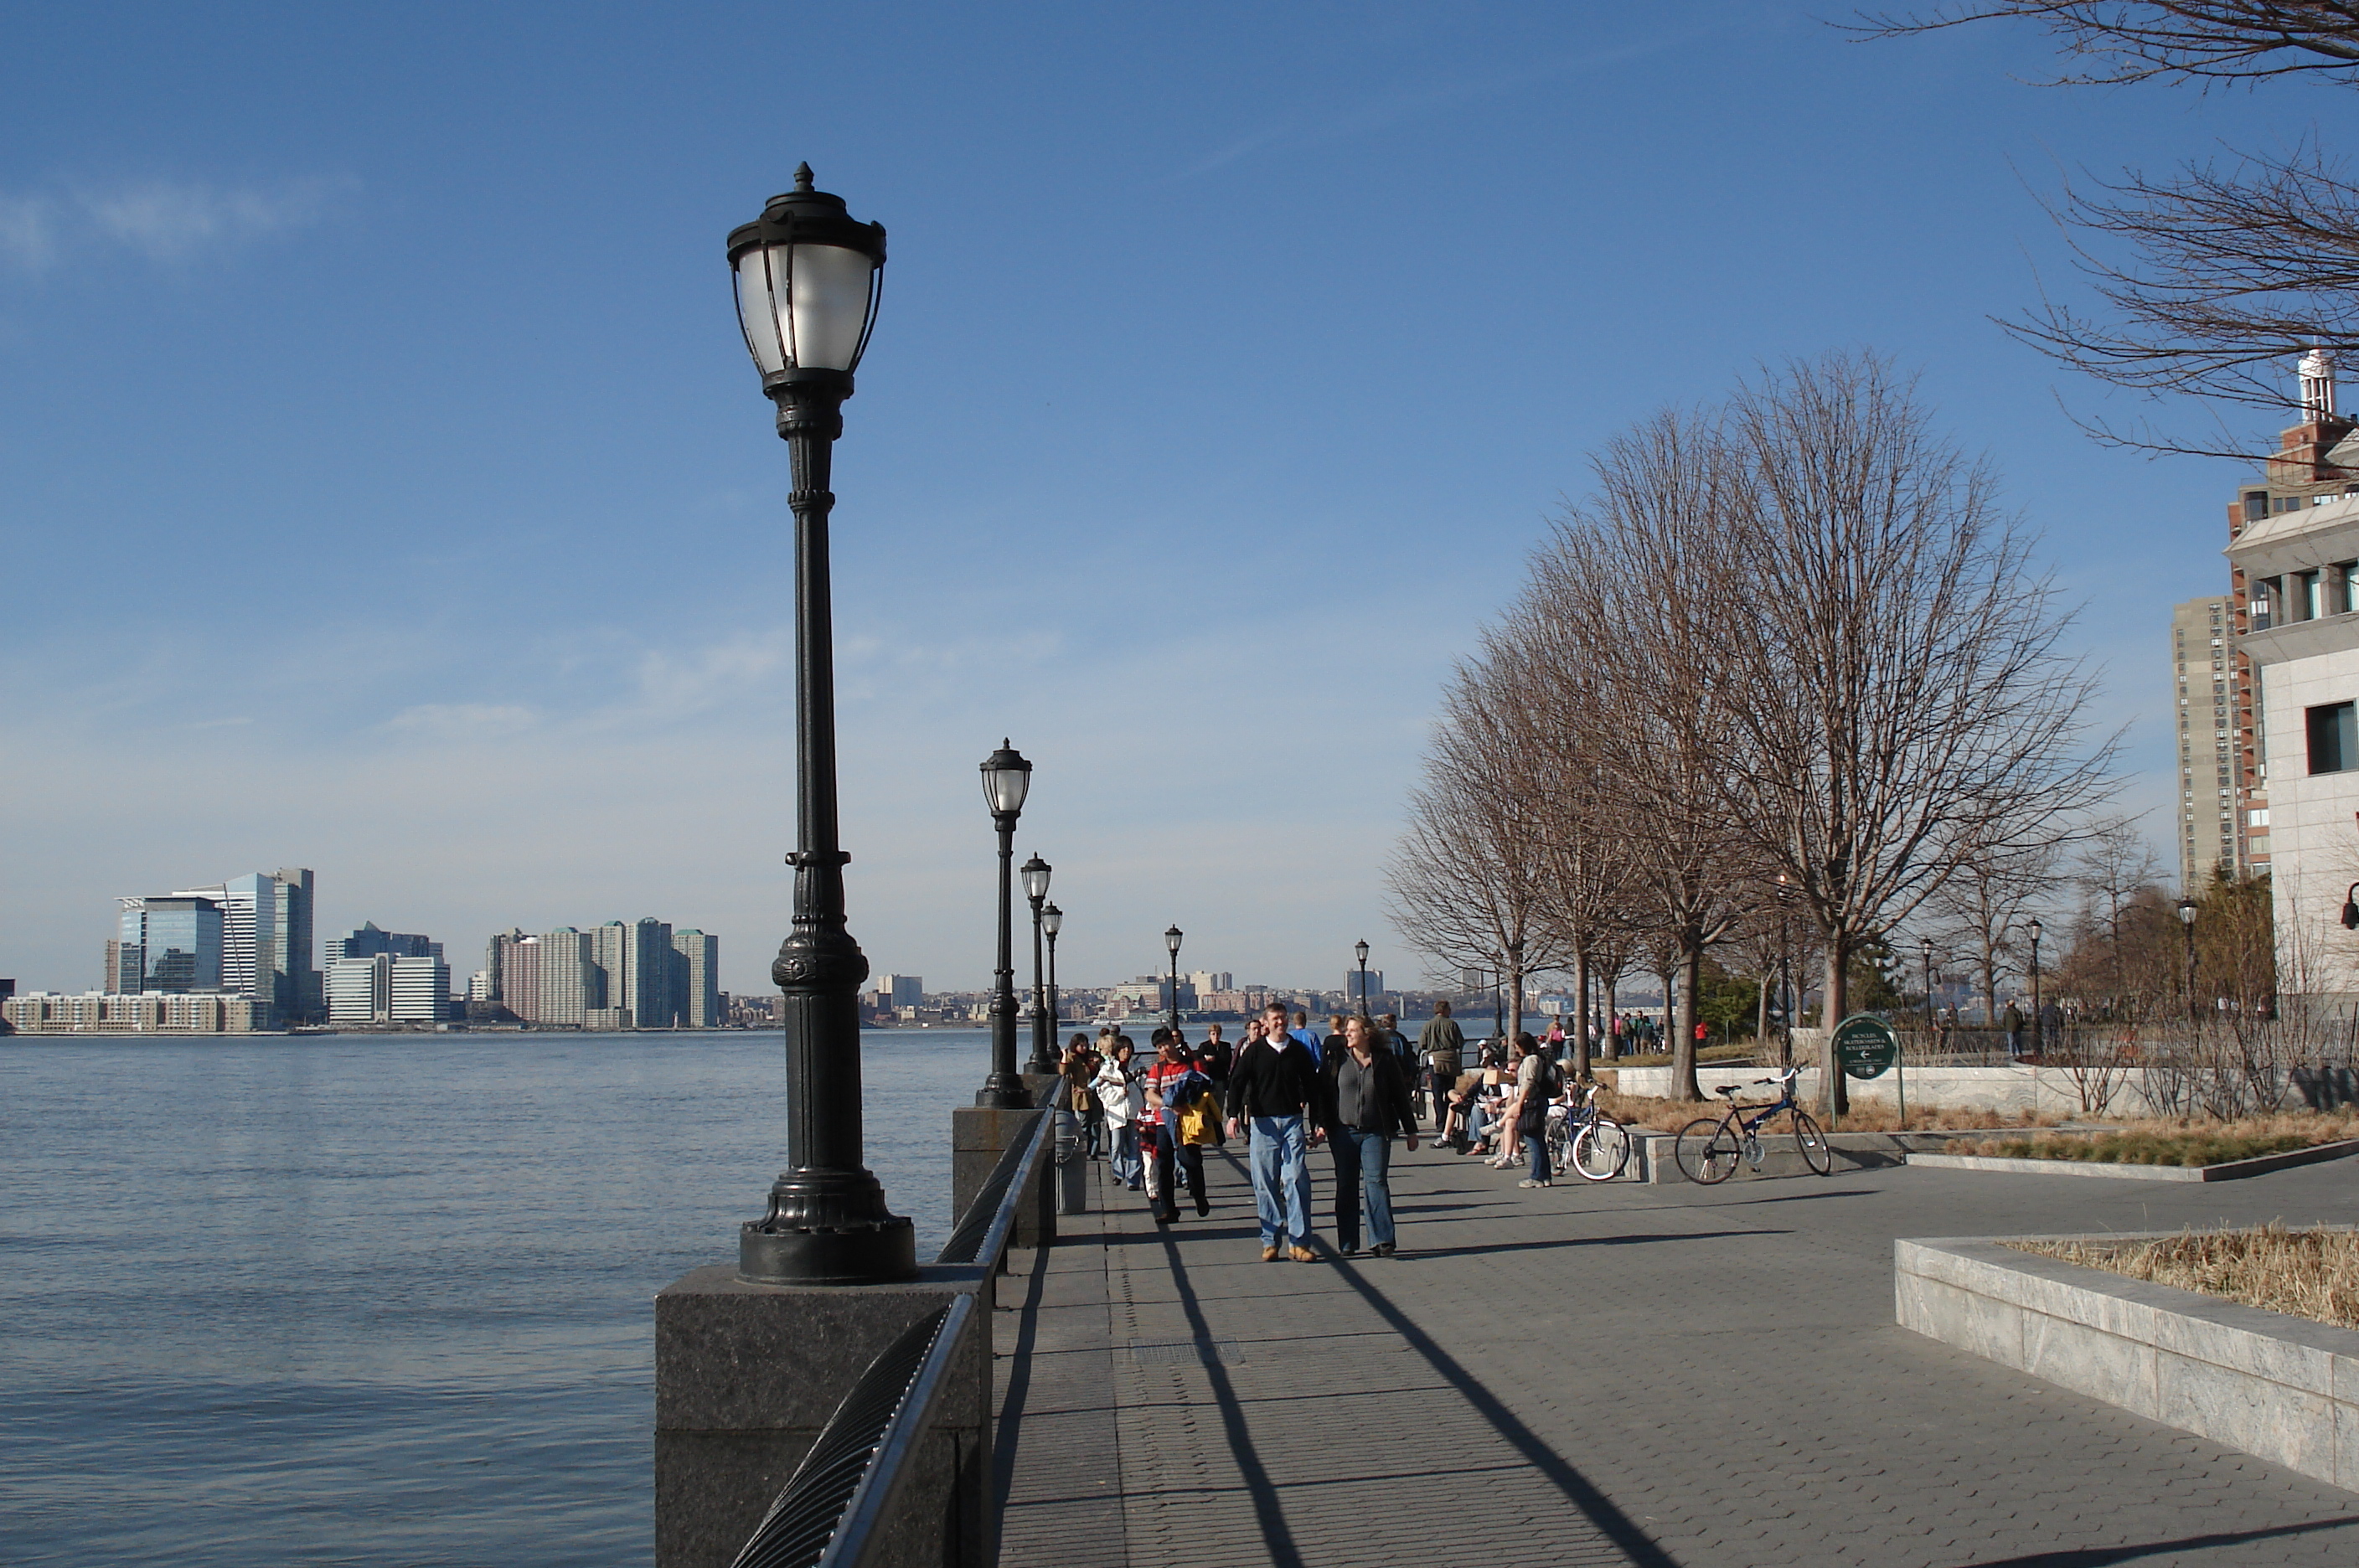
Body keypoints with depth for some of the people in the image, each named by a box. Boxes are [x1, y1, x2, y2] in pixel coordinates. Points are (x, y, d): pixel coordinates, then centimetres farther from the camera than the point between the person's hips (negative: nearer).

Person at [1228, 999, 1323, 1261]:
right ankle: (1270, 1242, 9)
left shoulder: (1298, 1050, 8)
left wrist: (1315, 1125, 13)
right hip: (1263, 1123, -1)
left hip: (1293, 1121, 1)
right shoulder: (1254, 1051, 3)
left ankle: (1299, 1242, -3)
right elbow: (1237, 1082, 2)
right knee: (1266, 1184, 2)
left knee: (1297, 1180, -5)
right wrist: (1233, 1114, -12)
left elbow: (1312, 1087, 14)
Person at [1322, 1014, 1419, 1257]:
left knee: (1376, 1182, -9)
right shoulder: (1338, 1059, 4)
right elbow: (1326, 1093, 7)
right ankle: (1348, 1243, 10)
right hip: (1344, 1132, 1)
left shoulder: (1385, 1060, 2)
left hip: (1376, 1132, -1)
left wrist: (1411, 1131, 8)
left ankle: (1382, 1240, -7)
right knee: (1346, 1187, 4)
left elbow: (1401, 1097, 8)